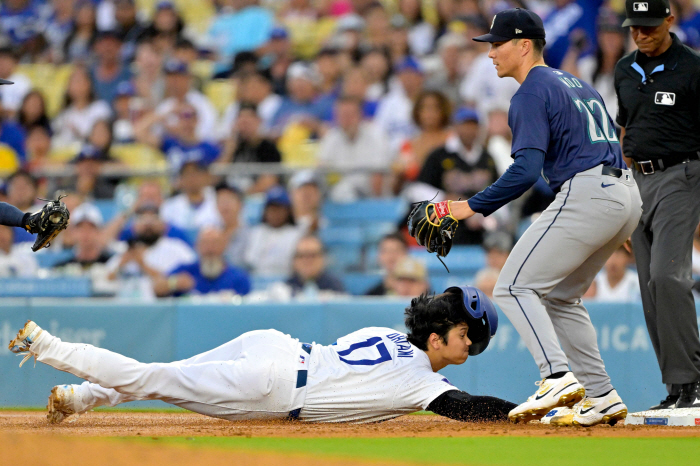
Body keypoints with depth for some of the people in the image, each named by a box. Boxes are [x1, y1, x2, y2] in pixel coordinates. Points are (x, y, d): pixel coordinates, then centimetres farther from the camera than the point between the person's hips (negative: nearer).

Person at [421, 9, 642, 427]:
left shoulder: (532, 93, -6)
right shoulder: (576, 84, 24)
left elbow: (526, 169, -18)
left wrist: (473, 206, -17)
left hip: (586, 195, -10)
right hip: (629, 197, 10)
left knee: (515, 286, -7)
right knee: (559, 296, 19)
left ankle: (558, 377, -24)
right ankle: (602, 398, 12)